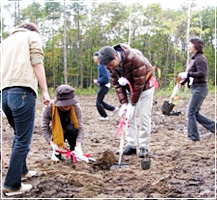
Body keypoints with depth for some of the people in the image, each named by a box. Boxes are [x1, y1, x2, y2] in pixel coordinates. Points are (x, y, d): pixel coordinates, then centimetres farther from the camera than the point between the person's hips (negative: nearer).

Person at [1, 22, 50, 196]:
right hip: (22, 91, -7)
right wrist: (45, 91, -2)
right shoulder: (33, 36, 11)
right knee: (23, 140, -2)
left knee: (19, 135, 24)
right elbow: (37, 64, -1)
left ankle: (21, 170, 34)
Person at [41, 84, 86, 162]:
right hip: (56, 133, 0)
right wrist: (53, 143, -37)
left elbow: (80, 128, -27)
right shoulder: (49, 107, -28)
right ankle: (57, 151, -4)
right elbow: (44, 128, -25)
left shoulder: (76, 107, -27)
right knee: (61, 131, -35)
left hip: (71, 132, 0)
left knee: (70, 128, -34)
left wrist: (78, 145, -41)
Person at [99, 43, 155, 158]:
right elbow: (117, 84, -9)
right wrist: (123, 103, -18)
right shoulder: (111, 63, -14)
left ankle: (144, 147, 1)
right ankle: (131, 145, 10)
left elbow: (139, 84, -30)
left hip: (144, 87, -6)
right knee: (128, 116, 1)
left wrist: (132, 104, -26)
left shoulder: (134, 59, -35)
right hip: (129, 89, 6)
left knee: (144, 117, -8)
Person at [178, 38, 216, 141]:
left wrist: (187, 74, -20)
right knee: (195, 113, 13)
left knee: (191, 113, -3)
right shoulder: (195, 58, 15)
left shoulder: (200, 59, -15)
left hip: (199, 89, -10)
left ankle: (193, 136, 8)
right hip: (196, 89, 10)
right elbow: (191, 74, 22)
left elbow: (201, 74, -25)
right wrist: (182, 82, 12)